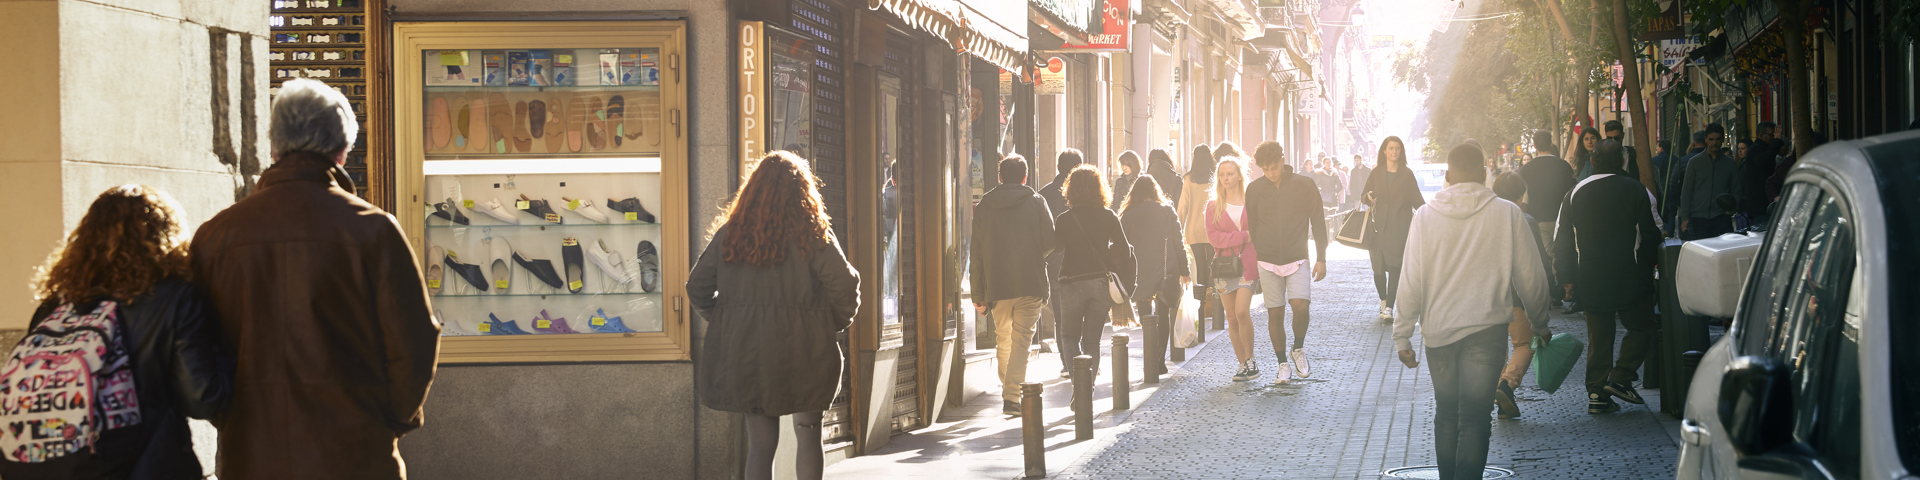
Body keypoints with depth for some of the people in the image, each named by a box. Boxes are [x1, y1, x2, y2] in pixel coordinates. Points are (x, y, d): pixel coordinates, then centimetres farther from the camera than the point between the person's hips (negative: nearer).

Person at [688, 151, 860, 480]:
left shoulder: (729, 233, 3)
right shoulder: (810, 233, -8)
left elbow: (697, 287, 5)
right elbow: (844, 284, -11)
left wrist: (725, 323, 16)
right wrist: (837, 323, 6)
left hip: (744, 353, 3)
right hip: (802, 353, -3)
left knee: (760, 441, 8)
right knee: (807, 433, 10)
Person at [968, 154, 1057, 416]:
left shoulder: (984, 206, 5)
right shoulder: (1036, 202, 0)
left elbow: (976, 253, 5)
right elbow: (1050, 241, -3)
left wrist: (977, 293, 10)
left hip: (996, 284, 2)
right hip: (1031, 283, -2)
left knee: (1003, 339, 17)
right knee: (1021, 339, -2)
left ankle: (1009, 387, 29)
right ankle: (1012, 395, -12)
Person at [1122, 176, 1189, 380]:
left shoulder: (1128, 215, 0)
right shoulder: (1167, 211, 2)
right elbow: (1178, 243, 1)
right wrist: (1185, 271, 8)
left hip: (1141, 275, -1)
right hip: (1167, 273, 1)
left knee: (1147, 321, 4)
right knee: (1163, 317, 13)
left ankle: (1150, 364, -6)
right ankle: (1160, 361, 7)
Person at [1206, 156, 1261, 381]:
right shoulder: (1213, 206, 8)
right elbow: (1213, 237, -3)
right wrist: (1243, 236, -12)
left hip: (1248, 264, -2)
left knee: (1242, 312, -18)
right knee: (1232, 318, 3)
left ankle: (1250, 360, -3)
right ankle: (1242, 364, 13)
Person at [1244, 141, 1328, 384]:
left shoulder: (1304, 186, -2)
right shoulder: (1255, 189, 3)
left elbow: (1318, 223, 4)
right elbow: (1251, 228, 11)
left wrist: (1321, 259, 2)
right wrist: (1252, 263, 10)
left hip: (1297, 259, -2)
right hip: (1267, 262, 2)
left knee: (1300, 305, -19)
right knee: (1275, 313, 1)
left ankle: (1298, 349, 7)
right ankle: (1283, 363, 15)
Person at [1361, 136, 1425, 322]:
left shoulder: (1407, 174, 8)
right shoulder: (1376, 174, 11)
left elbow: (1416, 200, 6)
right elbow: (1363, 195, 11)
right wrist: (1368, 197, -12)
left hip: (1399, 228, -2)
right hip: (1378, 226, 2)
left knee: (1394, 266, -12)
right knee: (1378, 266, 2)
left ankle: (1389, 307, -13)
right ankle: (1383, 300, 25)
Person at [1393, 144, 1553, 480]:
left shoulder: (1425, 216, -2)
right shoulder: (1508, 214, -5)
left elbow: (1411, 282, -2)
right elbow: (1530, 278, 0)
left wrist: (1402, 336, 5)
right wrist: (1540, 323, 16)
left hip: (1437, 328, 2)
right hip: (1486, 329, -2)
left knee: (1446, 416, 16)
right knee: (1474, 420, -2)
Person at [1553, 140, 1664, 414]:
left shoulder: (1576, 194, 5)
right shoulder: (1636, 191, -5)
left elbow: (1562, 241, 7)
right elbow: (1652, 235, -1)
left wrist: (1567, 278, 12)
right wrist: (1649, 266, 14)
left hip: (1590, 280, 4)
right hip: (1630, 279, -4)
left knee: (1598, 336, 10)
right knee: (1643, 327, 11)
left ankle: (1597, 394, 6)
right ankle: (1621, 377, -4)